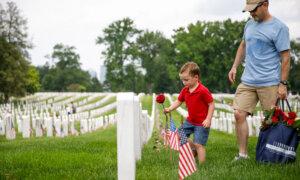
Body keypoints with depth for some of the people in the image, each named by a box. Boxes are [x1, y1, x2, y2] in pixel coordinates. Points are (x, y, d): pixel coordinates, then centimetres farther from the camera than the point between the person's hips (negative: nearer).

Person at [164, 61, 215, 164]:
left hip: (201, 123, -8)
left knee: (198, 144, -10)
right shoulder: (185, 90, 1)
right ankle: (194, 149, 27)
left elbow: (211, 105, -17)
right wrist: (169, 109, -8)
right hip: (190, 121, 8)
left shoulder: (203, 91, -21)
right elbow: (178, 101, 9)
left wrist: (208, 119, -22)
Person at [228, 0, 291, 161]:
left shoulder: (279, 27, -9)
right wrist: (234, 67, 18)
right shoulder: (250, 24, 11)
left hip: (269, 83, -6)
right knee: (239, 114, -3)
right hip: (247, 81, 6)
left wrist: (283, 84, -13)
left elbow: (285, 58, -10)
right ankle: (242, 154, 5)